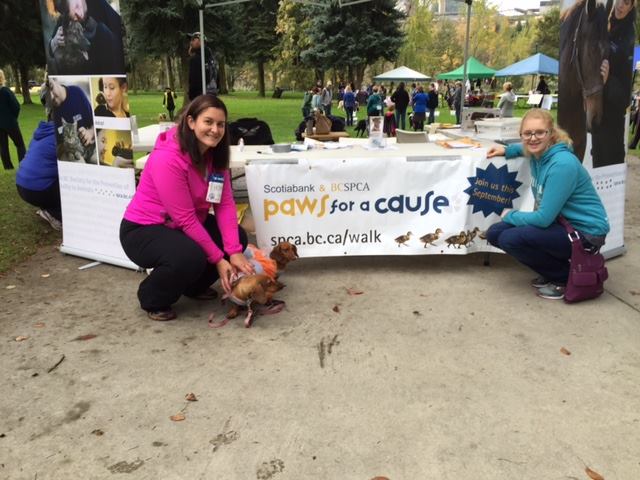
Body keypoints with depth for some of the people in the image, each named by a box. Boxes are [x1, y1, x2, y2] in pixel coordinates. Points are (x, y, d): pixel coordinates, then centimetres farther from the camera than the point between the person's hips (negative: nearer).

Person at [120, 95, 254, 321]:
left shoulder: (215, 154, -5)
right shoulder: (167, 159, -29)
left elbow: (225, 203, -12)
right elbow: (185, 218, -29)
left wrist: (234, 251, -22)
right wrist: (217, 259, -25)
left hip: (183, 225, 8)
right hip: (143, 230, -8)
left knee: (237, 238, -3)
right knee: (191, 257, -34)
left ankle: (193, 285, 20)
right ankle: (152, 300, -2)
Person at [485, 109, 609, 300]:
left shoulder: (562, 164, -26)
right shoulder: (538, 153, -1)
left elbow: (544, 218, -26)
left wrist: (510, 215, -10)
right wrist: (507, 150, 12)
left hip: (584, 232, -9)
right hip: (559, 221, 9)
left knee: (510, 239, -26)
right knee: (494, 233, -2)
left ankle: (566, 277, -3)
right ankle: (552, 272, 12)